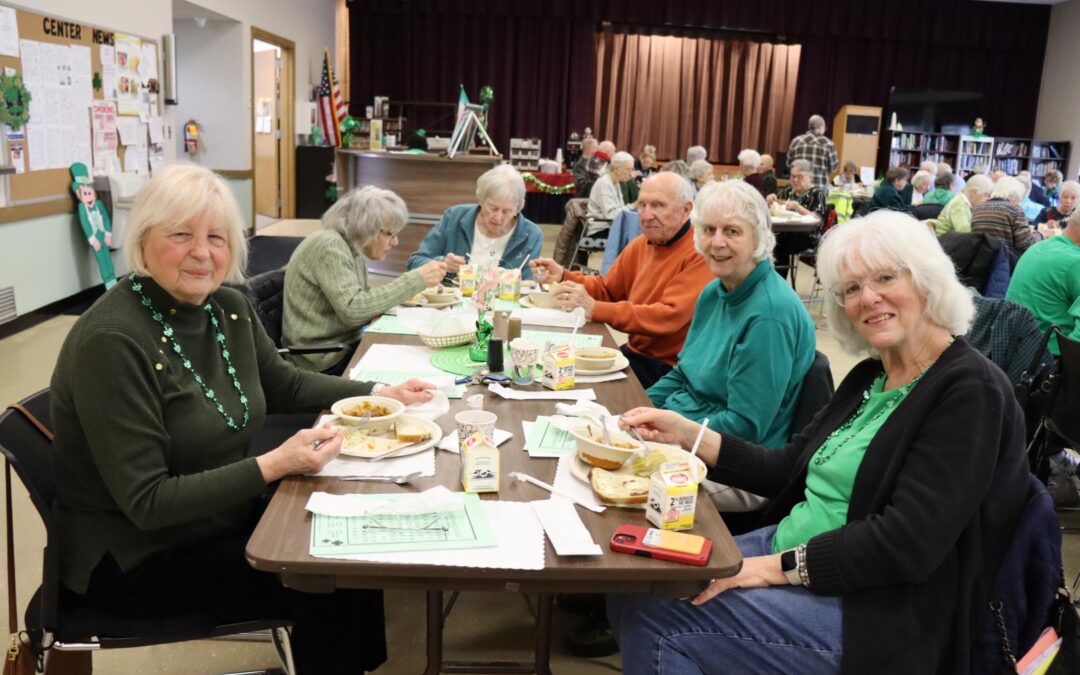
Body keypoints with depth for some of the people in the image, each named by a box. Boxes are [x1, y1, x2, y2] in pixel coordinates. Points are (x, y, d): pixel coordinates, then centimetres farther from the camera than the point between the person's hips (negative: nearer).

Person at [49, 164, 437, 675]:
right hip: (135, 559, -7)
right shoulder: (110, 342, -26)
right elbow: (146, 502, -25)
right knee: (327, 590, -13)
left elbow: (284, 384, 16)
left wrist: (378, 394, 6)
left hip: (224, 515, 7)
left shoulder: (229, 309, -3)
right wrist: (272, 466, -30)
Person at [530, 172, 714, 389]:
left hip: (671, 369, -7)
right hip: (635, 354, 7)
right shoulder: (640, 245, 8)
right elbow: (607, 289, 21)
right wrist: (564, 277, 2)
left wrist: (594, 309, -32)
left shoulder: (700, 254, -17)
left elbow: (670, 316, -27)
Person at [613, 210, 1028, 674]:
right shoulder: (870, 377, 10)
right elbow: (788, 473, 11)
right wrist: (688, 435, 1)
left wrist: (780, 566, -21)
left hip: (868, 610, -7)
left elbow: (907, 543, -23)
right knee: (634, 588, -3)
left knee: (656, 619, -16)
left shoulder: (970, 392, -15)